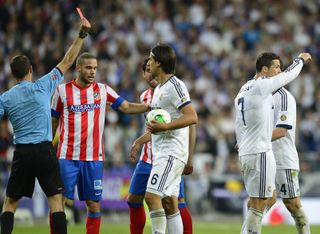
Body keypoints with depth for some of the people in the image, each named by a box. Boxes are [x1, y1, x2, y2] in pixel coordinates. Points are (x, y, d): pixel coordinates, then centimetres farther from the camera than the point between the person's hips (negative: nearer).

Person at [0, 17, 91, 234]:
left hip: (21, 153, 1)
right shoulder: (43, 86, -1)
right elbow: (67, 61, 4)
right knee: (56, 200, 1)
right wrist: (82, 34, 8)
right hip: (44, 151, -1)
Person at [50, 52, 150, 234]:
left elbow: (128, 107, 2)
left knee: (94, 205, 3)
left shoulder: (103, 90, 6)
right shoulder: (62, 91, 2)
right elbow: (53, 122, 9)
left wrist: (151, 106, -13)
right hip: (67, 157, -1)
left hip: (94, 158, 2)